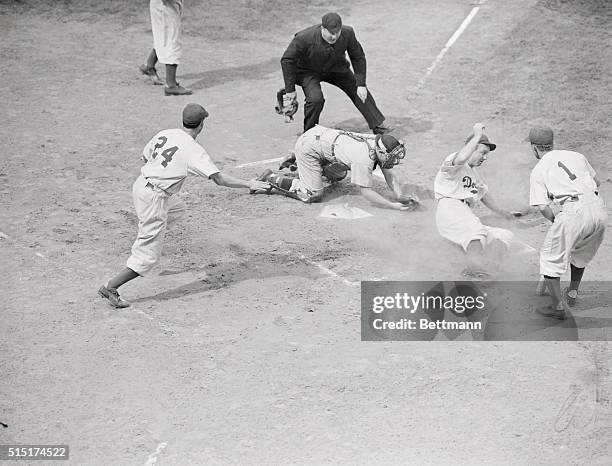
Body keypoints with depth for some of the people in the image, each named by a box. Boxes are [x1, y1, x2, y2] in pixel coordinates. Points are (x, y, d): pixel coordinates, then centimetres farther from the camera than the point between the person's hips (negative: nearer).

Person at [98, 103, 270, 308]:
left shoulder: (164, 134, 4)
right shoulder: (194, 150, -15)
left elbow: (145, 157, 19)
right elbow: (219, 178, -20)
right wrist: (249, 184, -12)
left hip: (140, 184, 8)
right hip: (154, 197, -8)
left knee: (177, 209, 34)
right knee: (148, 255, -2)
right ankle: (110, 287, -3)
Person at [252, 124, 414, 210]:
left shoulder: (379, 142, -8)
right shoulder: (364, 159, -32)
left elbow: (389, 175, -2)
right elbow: (366, 191, -29)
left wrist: (400, 197, -16)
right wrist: (394, 206, -31)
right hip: (308, 145, -9)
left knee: (338, 175, 29)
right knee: (313, 195, -12)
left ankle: (297, 160, 34)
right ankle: (270, 178, 2)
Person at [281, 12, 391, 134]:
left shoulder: (347, 34, -27)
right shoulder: (304, 38, -37)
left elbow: (358, 58, -10)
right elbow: (287, 60, -23)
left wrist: (361, 84, -13)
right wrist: (290, 90, -20)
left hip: (335, 69, 4)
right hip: (308, 71, -4)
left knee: (360, 92, 2)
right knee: (315, 99, -26)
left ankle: (377, 125, 19)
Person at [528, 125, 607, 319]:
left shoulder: (538, 170, 7)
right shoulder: (576, 156, 21)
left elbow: (543, 207, -1)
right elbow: (596, 182, 31)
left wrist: (555, 221, 16)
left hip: (574, 210, -6)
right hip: (599, 207, 6)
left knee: (550, 256, 8)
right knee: (581, 252, 29)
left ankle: (557, 305, 4)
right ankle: (572, 293, 40)